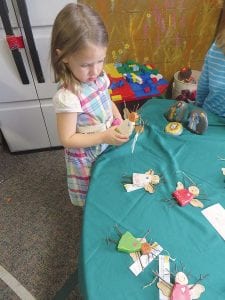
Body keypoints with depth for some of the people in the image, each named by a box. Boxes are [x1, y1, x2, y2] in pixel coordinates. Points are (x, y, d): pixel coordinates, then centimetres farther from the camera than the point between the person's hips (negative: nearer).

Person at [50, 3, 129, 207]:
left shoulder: (99, 76, -11)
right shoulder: (67, 97, -32)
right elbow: (67, 139, -26)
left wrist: (120, 121, -9)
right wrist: (103, 137, -32)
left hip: (107, 144, 6)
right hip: (86, 157, -6)